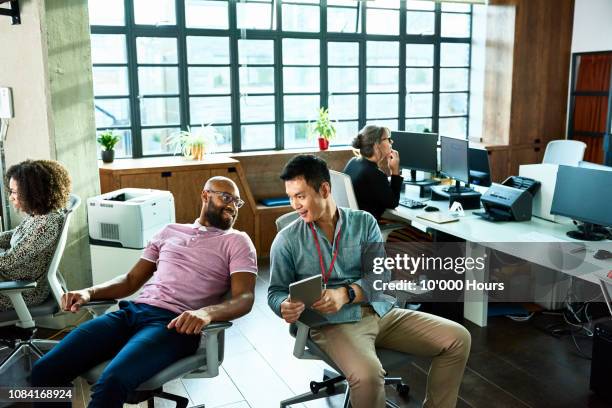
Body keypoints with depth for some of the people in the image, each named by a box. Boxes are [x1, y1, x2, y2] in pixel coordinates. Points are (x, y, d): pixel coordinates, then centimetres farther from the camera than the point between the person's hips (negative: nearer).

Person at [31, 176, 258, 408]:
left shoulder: (237, 241, 9)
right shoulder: (170, 231, 23)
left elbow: (244, 298, -4)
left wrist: (207, 312, -26)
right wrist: (89, 292, 4)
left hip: (176, 322, -5)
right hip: (131, 312, 5)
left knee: (110, 385, -32)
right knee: (44, 371, -13)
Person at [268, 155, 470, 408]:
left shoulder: (364, 221, 7)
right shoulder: (287, 240, 2)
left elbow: (381, 273, -2)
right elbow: (275, 291, 4)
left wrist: (346, 294, -20)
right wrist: (285, 306, -21)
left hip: (381, 312, 4)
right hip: (334, 323, -3)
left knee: (458, 338, -6)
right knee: (367, 374, -35)